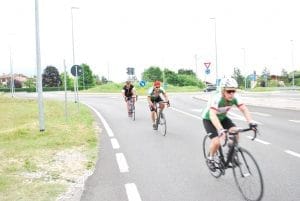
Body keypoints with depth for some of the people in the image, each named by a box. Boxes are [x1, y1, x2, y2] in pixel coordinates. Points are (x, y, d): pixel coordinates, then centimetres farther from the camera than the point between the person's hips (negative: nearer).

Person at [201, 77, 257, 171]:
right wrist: (220, 130, -61)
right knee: (216, 141, -21)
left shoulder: (235, 97, -21)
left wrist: (251, 122, -42)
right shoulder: (217, 99, -37)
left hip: (222, 117, 5)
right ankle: (210, 159, 8)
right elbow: (212, 115, -48)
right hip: (209, 119, -5)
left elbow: (244, 109, -25)